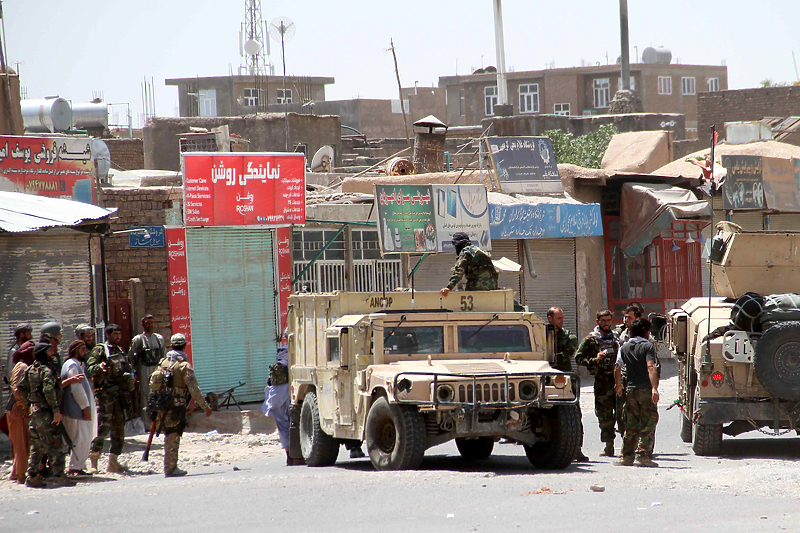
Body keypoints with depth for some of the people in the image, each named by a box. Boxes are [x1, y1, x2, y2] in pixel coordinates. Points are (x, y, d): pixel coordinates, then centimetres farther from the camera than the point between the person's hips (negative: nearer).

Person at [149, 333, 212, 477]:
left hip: (161, 406, 6)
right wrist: (205, 406, -8)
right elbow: (194, 389, -15)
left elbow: (153, 383, 12)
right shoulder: (184, 365, -12)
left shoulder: (163, 362, 8)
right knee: (173, 438, -1)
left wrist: (155, 405, 21)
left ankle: (171, 467, 21)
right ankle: (170, 468, -1)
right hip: (176, 406, -6)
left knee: (169, 436, 16)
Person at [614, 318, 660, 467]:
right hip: (646, 388, -5)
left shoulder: (625, 347, 10)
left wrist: (618, 385, 28)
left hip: (630, 389, 5)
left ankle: (626, 456, 9)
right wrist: (654, 388, -25)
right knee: (648, 423, -2)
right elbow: (650, 367, -18)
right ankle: (643, 455, -10)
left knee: (631, 425, 11)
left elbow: (617, 368, 13)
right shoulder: (647, 346, -7)